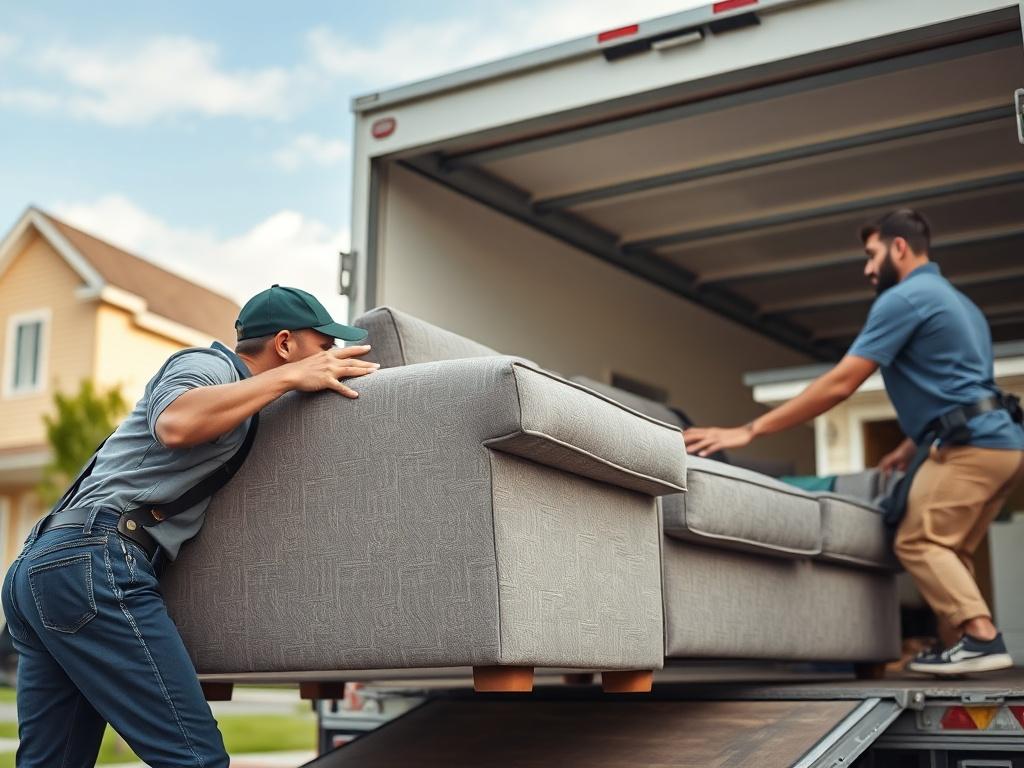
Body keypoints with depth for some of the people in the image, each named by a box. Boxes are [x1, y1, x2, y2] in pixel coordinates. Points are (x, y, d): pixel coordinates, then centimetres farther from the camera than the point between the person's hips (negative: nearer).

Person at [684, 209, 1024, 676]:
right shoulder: (954, 300, 25)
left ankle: (981, 638, -17)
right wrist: (911, 447, 28)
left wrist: (748, 431, -13)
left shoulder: (903, 298, -7)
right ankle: (960, 646, 4)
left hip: (972, 444, -10)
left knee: (918, 543, -7)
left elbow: (839, 384, -13)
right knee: (946, 549, 11)